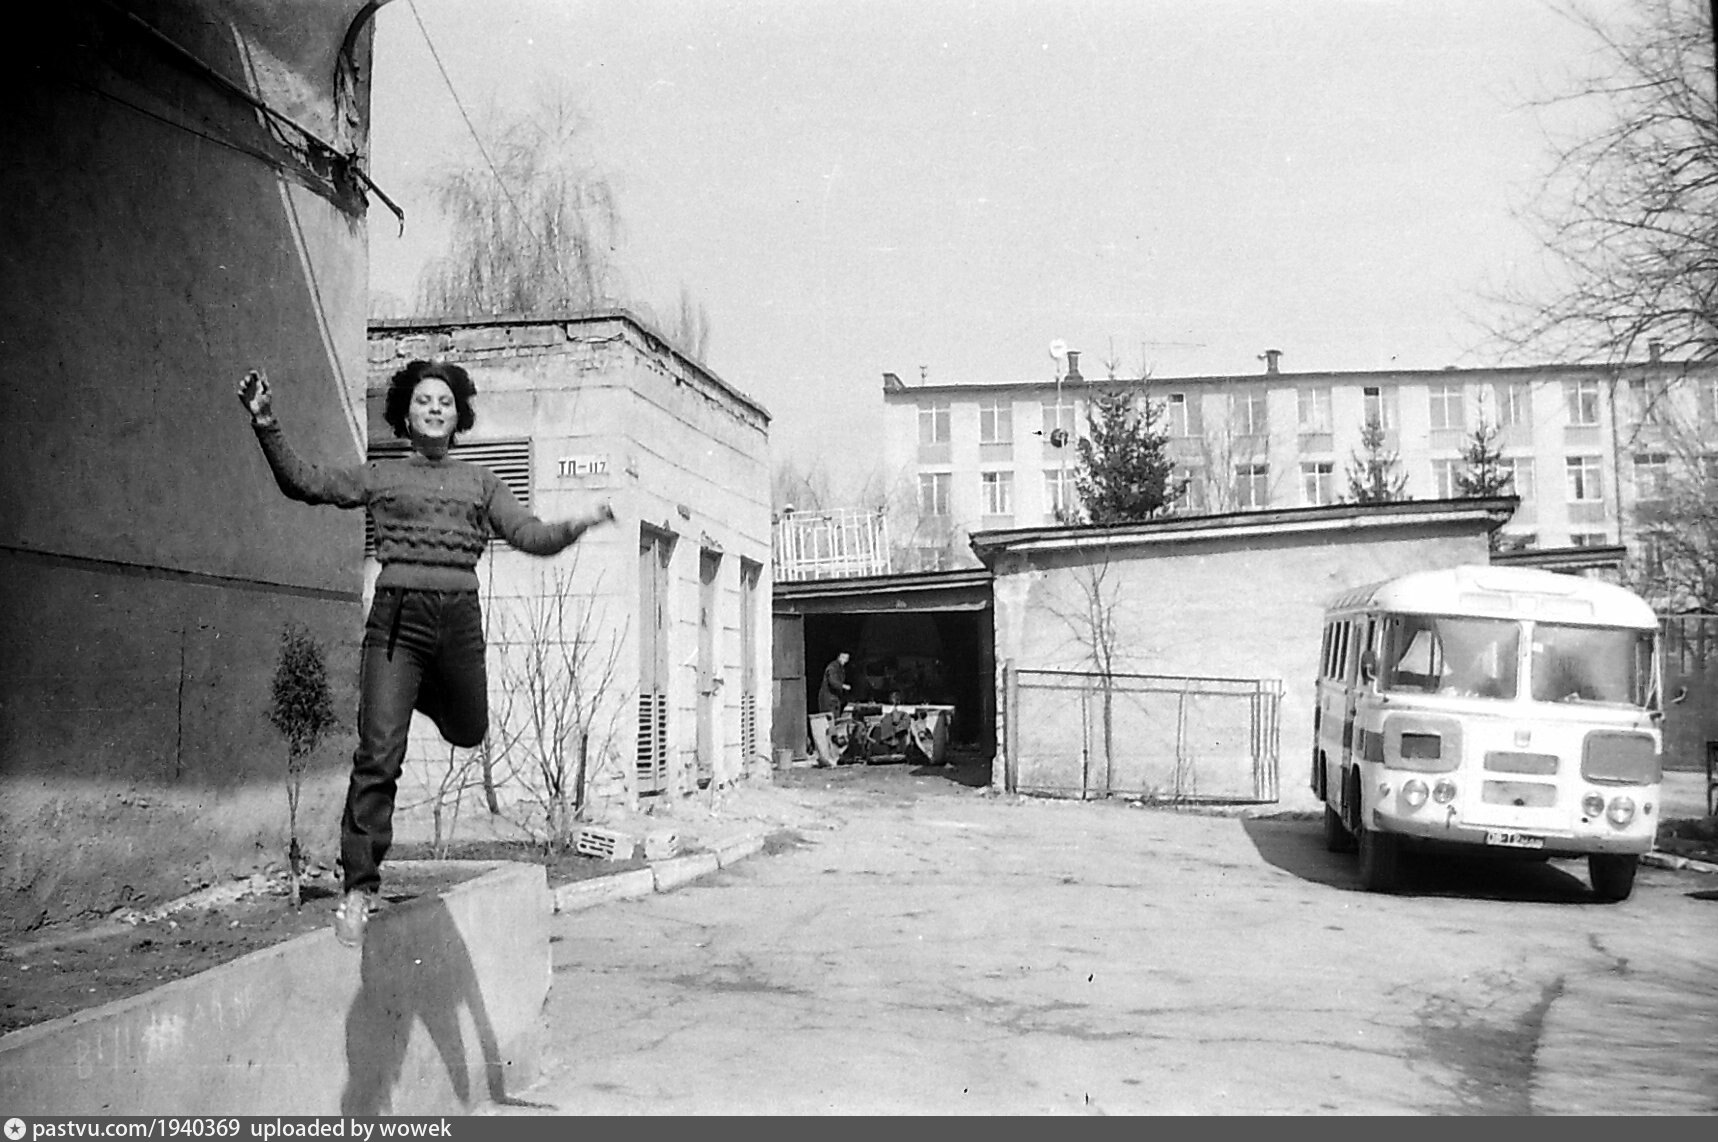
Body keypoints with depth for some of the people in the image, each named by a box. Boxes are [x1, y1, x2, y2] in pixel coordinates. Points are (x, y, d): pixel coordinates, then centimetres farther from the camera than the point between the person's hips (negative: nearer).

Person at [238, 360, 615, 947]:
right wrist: (266, 424, -5)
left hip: (460, 617, 3)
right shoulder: (379, 476, 14)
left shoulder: (480, 482, 17)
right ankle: (359, 886, -1)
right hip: (397, 615, -2)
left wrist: (579, 524, -12)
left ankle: (426, 692, 48)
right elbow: (303, 482, 8)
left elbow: (533, 536, 7)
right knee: (378, 756, -9)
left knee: (468, 731, 15)